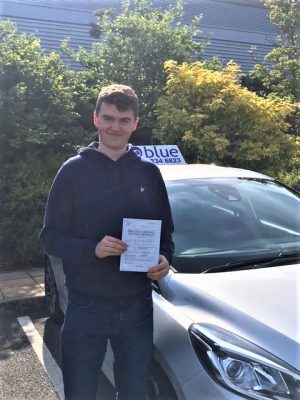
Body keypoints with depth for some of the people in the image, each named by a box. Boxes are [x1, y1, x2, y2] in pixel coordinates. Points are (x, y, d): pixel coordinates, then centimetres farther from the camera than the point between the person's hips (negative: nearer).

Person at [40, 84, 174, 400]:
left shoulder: (148, 173, 4)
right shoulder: (74, 170, -5)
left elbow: (165, 231, 11)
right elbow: (50, 237, -5)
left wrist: (164, 259, -10)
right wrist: (93, 249, -22)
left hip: (137, 306, 3)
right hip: (86, 307, -2)